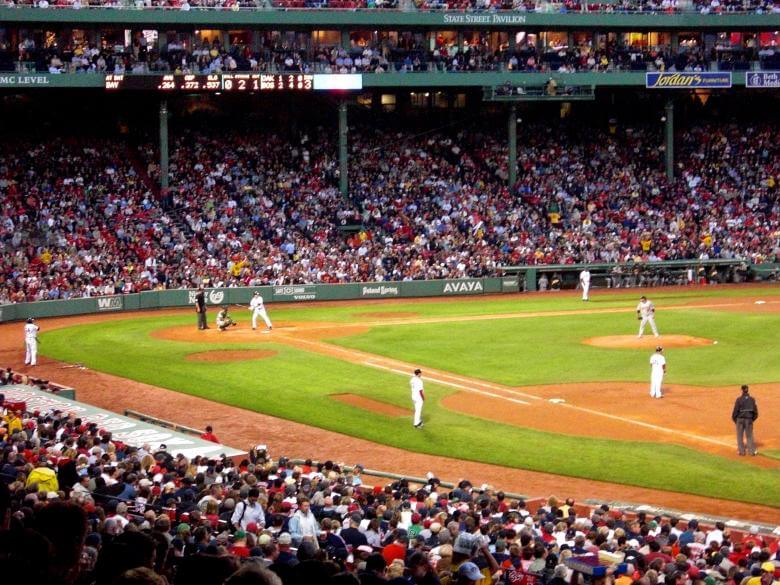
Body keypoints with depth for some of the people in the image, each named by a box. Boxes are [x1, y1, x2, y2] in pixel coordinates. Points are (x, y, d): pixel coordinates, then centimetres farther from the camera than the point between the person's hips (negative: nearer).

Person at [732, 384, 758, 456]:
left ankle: (741, 451, 11)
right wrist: (752, 419, 17)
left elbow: (735, 411, -9)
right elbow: (755, 411, 3)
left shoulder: (739, 400, -11)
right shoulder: (752, 399, -1)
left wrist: (734, 419, 5)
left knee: (740, 436, 10)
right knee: (749, 436, 11)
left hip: (740, 420, -2)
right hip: (749, 420, 2)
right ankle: (752, 451, 8)